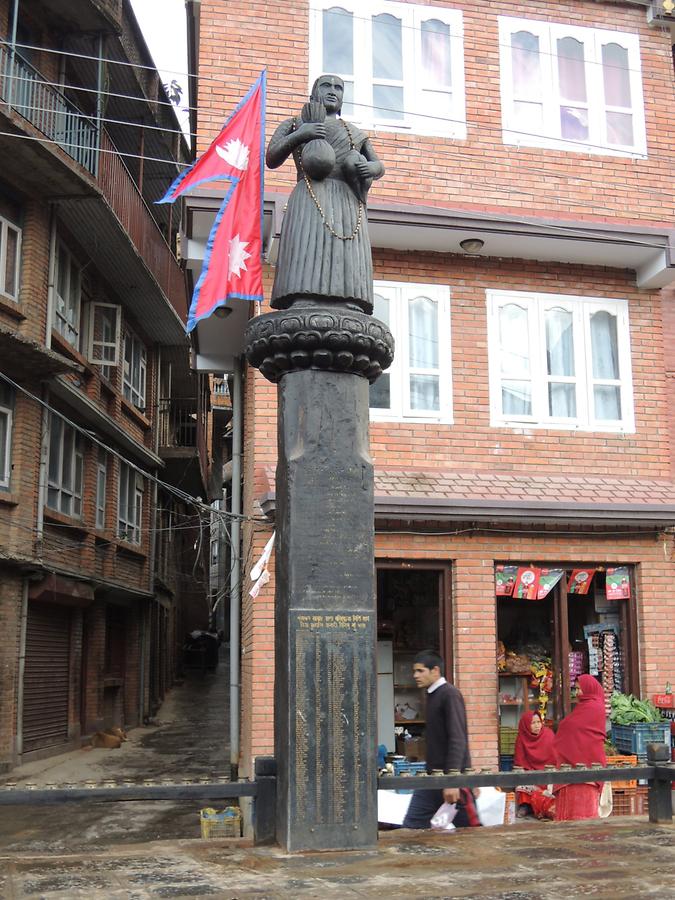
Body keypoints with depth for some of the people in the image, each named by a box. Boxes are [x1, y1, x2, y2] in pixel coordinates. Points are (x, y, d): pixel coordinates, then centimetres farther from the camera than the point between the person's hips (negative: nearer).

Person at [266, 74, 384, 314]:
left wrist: (370, 168, -1)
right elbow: (271, 159, 11)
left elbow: (379, 167, 23)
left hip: (348, 203, 3)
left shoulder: (355, 133, 30)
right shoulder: (295, 124, 23)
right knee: (306, 260, -22)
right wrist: (299, 135, -4)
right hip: (310, 199, -2)